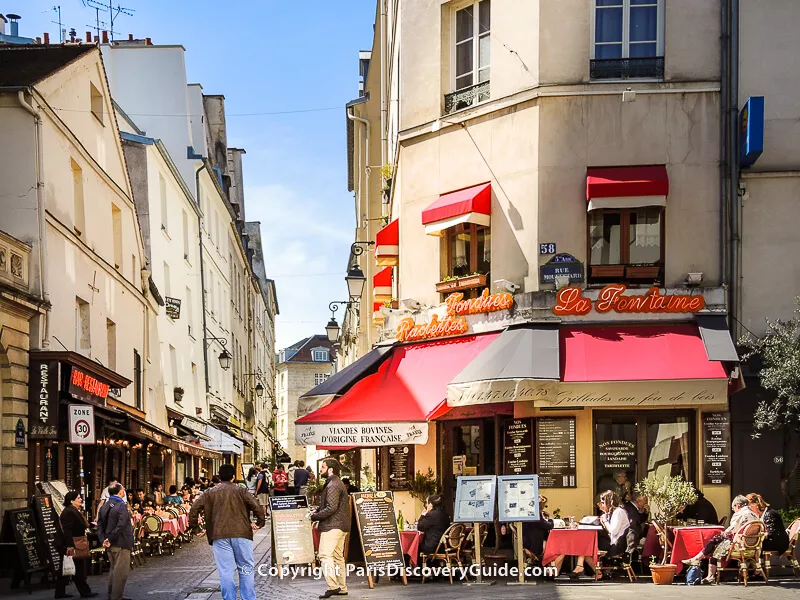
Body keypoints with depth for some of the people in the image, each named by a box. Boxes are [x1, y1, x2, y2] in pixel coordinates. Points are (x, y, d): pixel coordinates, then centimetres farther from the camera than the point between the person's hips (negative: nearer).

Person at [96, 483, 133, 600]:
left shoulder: (104, 507, 8)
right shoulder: (122, 506, -16)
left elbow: (100, 525, 5)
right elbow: (121, 526, -24)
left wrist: (103, 540, -3)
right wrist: (110, 540, -17)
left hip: (109, 544, 8)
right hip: (121, 544, -8)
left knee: (113, 570, 20)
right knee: (121, 572, -1)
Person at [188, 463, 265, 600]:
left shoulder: (210, 493, 9)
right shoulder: (240, 491, 5)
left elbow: (194, 508, 1)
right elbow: (256, 506, -7)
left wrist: (194, 527, 10)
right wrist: (260, 522, 6)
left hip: (219, 535, 1)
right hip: (241, 533, -1)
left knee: (225, 571, 1)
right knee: (246, 568, 8)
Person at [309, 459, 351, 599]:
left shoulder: (332, 485, -15)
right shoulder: (337, 483, 19)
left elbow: (331, 508, -22)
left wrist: (315, 516, -13)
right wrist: (317, 510, 6)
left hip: (332, 526, -11)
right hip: (340, 525, 11)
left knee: (325, 555, -12)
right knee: (338, 556, 13)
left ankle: (333, 586, -18)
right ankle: (342, 588, 16)